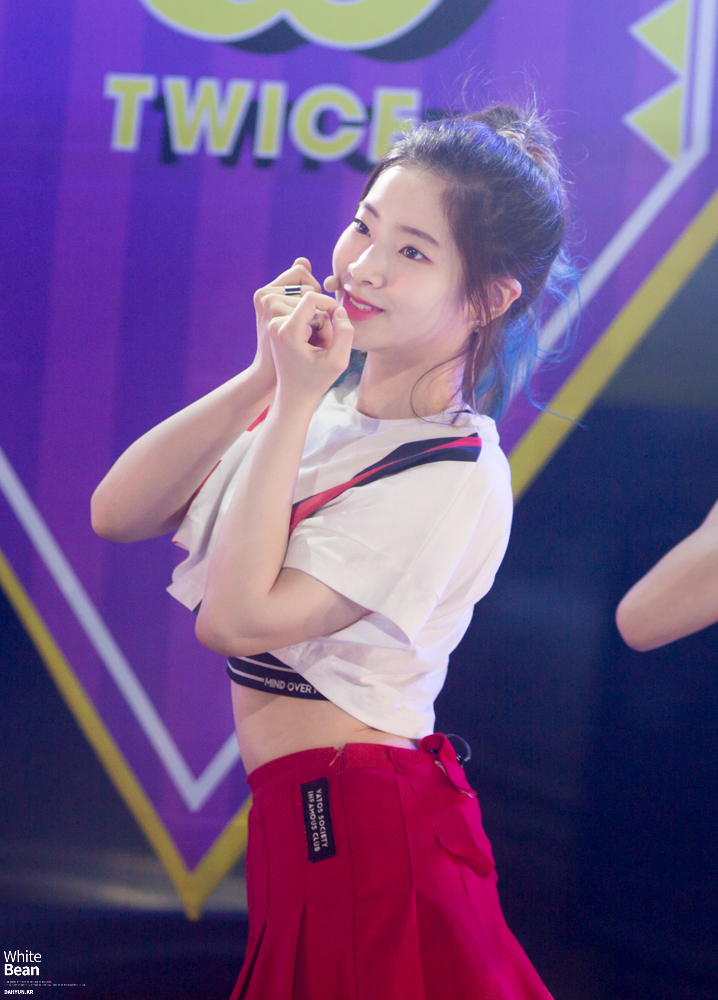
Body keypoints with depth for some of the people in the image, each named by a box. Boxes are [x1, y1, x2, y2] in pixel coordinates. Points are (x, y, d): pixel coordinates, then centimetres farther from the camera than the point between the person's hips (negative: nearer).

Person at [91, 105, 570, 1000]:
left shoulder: (453, 473, -17)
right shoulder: (317, 403, 6)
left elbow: (234, 619, -21)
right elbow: (116, 514, -3)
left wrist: (295, 404, -19)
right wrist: (265, 379, -10)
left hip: (362, 833, -8)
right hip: (299, 825, 8)